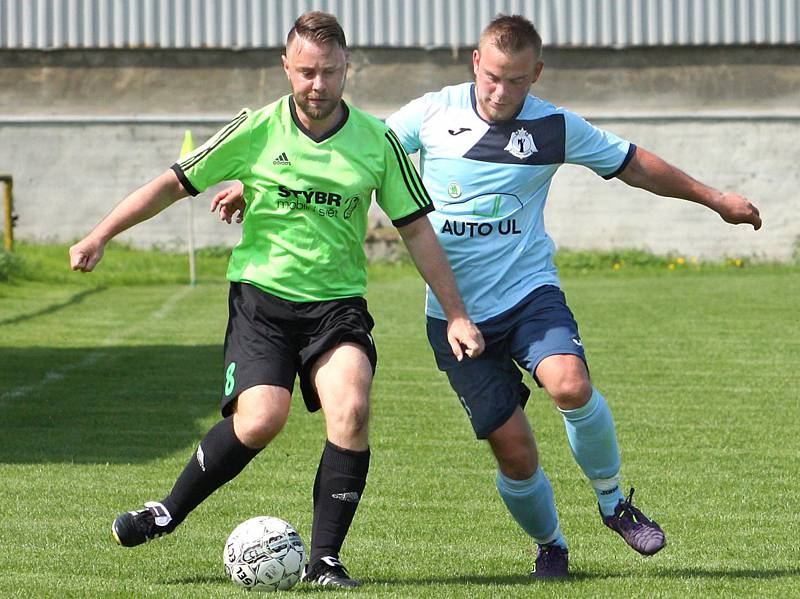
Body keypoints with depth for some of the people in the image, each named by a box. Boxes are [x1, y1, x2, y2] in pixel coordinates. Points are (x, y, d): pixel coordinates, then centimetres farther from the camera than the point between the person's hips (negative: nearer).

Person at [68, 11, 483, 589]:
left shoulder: (376, 140, -1)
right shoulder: (257, 131, -5)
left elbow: (416, 229, 6)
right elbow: (175, 183, 2)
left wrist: (457, 316, 4)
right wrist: (101, 235, -5)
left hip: (338, 301, 1)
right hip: (261, 294, -1)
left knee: (352, 409, -24)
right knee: (259, 421, -21)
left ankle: (325, 558, -12)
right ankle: (169, 513, 4)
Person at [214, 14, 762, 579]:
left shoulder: (555, 128, -1)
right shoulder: (431, 115, -3)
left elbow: (634, 164, 12)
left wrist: (715, 198, 17)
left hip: (529, 293, 0)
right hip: (456, 314, 0)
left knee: (570, 385, -30)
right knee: (513, 448, -5)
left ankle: (613, 500, -5)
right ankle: (550, 544, 25)